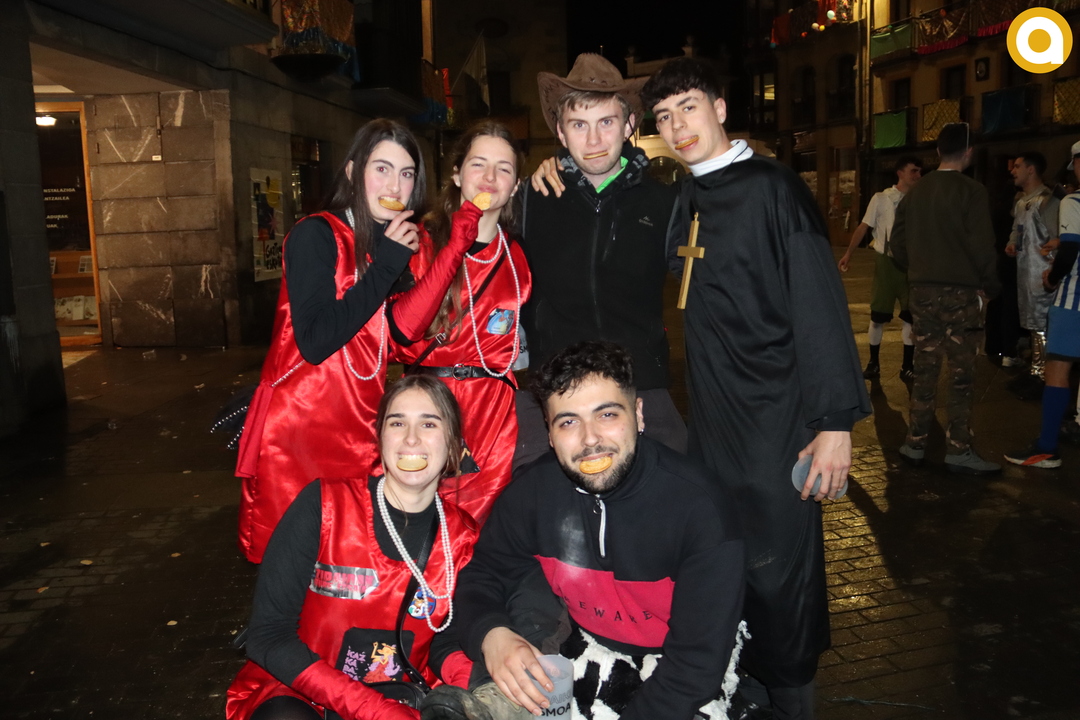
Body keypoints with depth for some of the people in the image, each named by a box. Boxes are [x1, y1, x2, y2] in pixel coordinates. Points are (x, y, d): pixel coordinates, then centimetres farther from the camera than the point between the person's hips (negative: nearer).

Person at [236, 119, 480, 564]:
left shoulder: (396, 245, 12)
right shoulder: (316, 235, -9)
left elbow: (403, 335, -2)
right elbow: (315, 342, -20)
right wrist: (385, 265, -16)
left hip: (361, 437, 6)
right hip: (298, 434, -6)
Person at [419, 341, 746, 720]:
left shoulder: (699, 505, -24)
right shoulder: (532, 490, -12)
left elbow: (699, 655, -22)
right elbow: (482, 575, -2)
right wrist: (491, 634, -24)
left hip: (674, 664, -1)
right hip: (588, 651, 1)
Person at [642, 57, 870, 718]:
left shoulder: (773, 188, -7)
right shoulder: (686, 200, 11)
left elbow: (820, 306, -12)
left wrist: (836, 421, -17)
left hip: (777, 424, -6)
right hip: (712, 423, 6)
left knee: (778, 581, 3)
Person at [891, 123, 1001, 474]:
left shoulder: (915, 192, 6)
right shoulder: (971, 192, -10)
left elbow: (898, 244, 9)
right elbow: (982, 246, -12)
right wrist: (991, 285, 2)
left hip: (922, 290, 5)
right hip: (960, 291, -5)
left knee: (924, 368, 11)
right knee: (961, 373, 2)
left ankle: (915, 443, 14)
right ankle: (958, 450, 5)